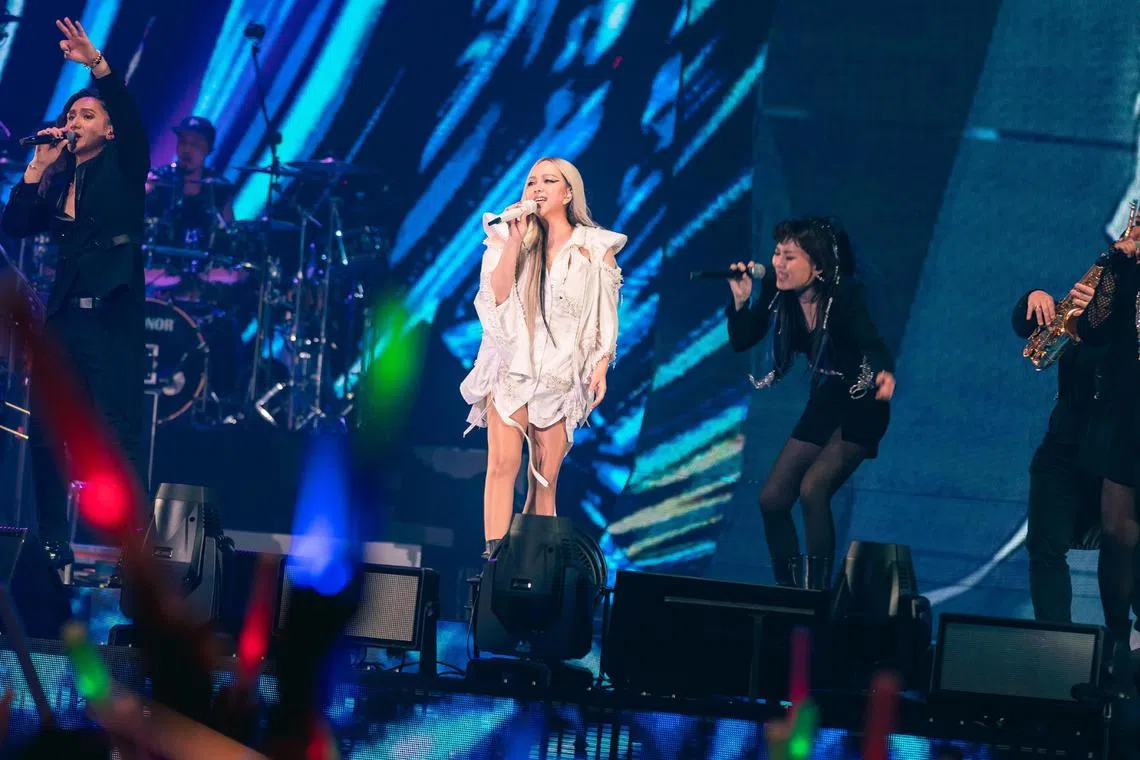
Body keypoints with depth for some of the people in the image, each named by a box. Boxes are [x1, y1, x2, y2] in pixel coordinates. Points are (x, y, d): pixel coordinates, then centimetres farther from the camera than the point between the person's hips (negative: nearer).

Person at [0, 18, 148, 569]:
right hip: (63, 316, 6)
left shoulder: (122, 170, 3)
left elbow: (133, 119, -16)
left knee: (117, 439, -12)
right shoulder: (57, 180, 16)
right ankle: (52, 544, 13)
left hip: (112, 318, -6)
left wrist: (97, 64, -29)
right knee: (44, 436, 4)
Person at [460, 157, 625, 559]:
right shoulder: (508, 239, 9)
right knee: (504, 463, -18)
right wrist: (515, 240, -9)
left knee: (545, 480, 0)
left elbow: (605, 320, 6)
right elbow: (496, 295, -5)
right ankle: (494, 556, -25)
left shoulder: (596, 250, 7)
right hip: (511, 366, -1)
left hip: (560, 375, 1)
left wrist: (601, 367, -5)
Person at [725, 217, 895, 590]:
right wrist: (741, 300, -20)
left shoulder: (843, 295, -24)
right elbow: (740, 341, -2)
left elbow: (872, 342, -37)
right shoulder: (779, 292, -8)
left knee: (813, 488, -25)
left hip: (861, 407, -7)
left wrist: (884, 372, -59)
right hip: (824, 404, 7)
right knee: (772, 498, 1)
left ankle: (817, 591, -19)